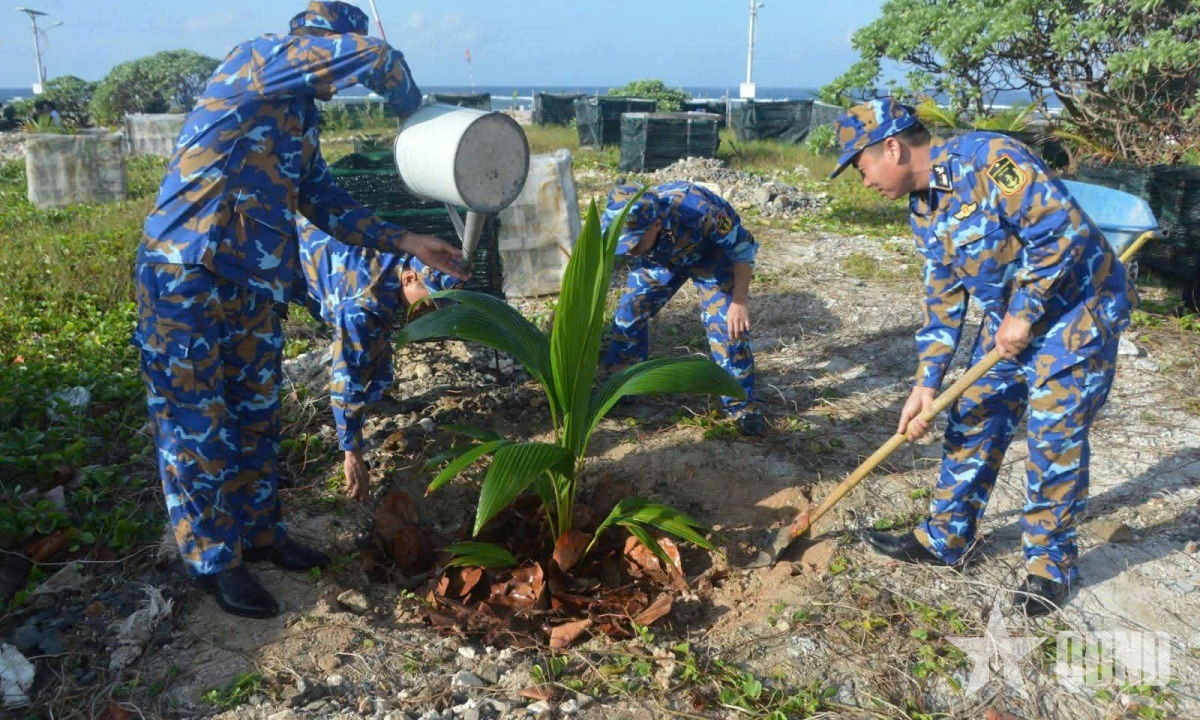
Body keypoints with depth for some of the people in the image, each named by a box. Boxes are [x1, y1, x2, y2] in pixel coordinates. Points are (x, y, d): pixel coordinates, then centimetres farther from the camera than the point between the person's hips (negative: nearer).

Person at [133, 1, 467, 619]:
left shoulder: (300, 126, 17)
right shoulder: (255, 60, -7)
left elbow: (330, 208, 15)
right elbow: (374, 59, -15)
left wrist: (408, 243, 8)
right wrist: (412, 109, 4)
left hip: (252, 287, 9)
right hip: (185, 278, -8)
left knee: (255, 418, 16)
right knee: (196, 425, 3)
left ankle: (258, 533, 32)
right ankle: (212, 560, 17)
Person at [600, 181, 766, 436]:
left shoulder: (700, 210, -44)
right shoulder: (612, 226, -33)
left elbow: (743, 247, -27)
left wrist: (739, 302, -28)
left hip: (710, 254, -3)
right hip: (659, 259, 4)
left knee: (726, 323, -18)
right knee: (629, 312, -6)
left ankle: (742, 405, -3)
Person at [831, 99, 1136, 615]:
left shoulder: (987, 159, -24)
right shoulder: (924, 210, 3)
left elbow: (1062, 229, -28)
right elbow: (943, 302, 6)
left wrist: (1023, 315, -22)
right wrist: (926, 384, 1)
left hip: (1076, 310, -8)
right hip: (1008, 318, 8)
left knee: (1053, 441, -3)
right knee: (972, 425, 9)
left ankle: (1051, 563, 16)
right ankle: (946, 538, 24)